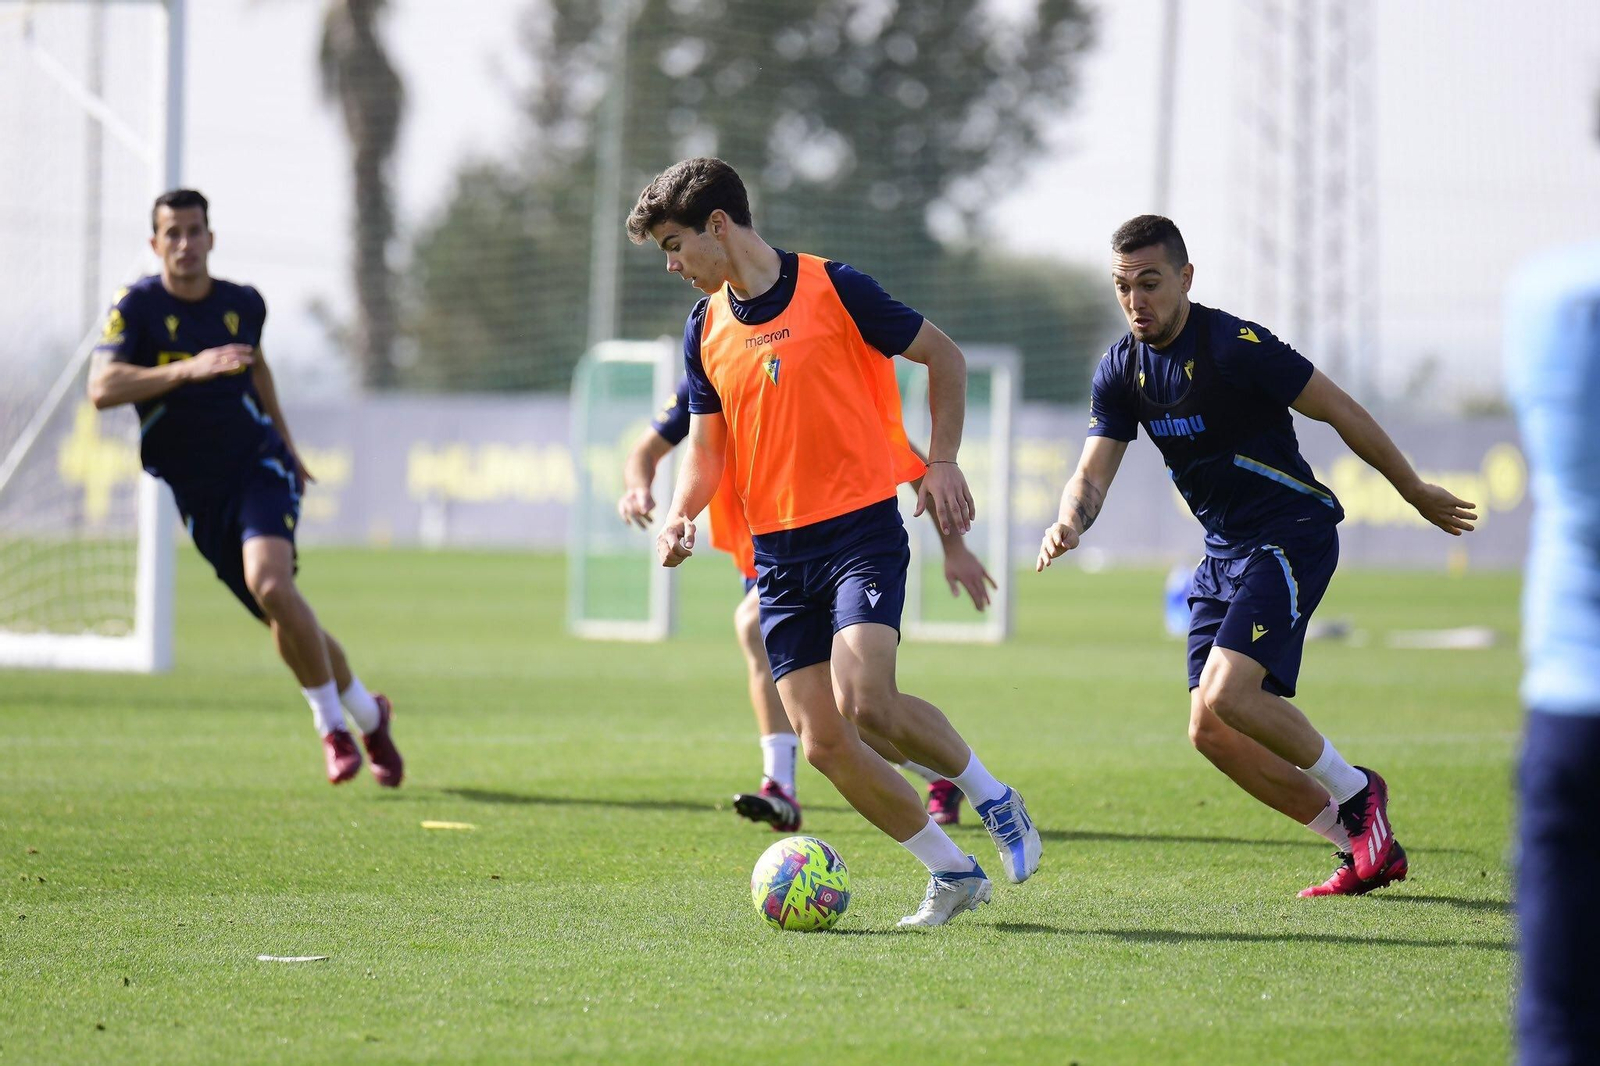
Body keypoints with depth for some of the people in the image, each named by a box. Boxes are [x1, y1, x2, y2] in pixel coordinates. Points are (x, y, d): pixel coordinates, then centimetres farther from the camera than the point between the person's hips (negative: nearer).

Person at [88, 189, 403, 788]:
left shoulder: (244, 305, 1)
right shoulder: (137, 306, -9)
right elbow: (102, 389, -25)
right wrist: (188, 368, -35)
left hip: (259, 465, -1)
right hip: (198, 493, 1)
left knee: (270, 584, -27)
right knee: (286, 622, 5)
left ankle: (334, 722, -11)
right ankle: (365, 712, 29)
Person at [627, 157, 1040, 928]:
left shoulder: (833, 289, -6)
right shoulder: (706, 331, 10)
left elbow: (943, 356, 4)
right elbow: (707, 445, 15)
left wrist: (941, 462, -4)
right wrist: (681, 514, -4)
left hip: (861, 527, -6)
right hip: (777, 553, 6)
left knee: (864, 700, -25)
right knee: (823, 744, -4)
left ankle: (991, 798, 0)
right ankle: (953, 874, 12)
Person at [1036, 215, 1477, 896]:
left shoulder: (1233, 347, -18)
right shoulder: (1121, 371, 3)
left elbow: (1338, 410, -10)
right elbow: (1094, 472, 2)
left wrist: (1416, 493, -3)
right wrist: (1069, 520, -22)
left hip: (1292, 534, -8)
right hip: (1223, 551, 8)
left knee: (1227, 693, -24)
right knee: (1212, 732, -1)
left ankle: (1354, 792, 0)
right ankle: (1364, 848, 10)